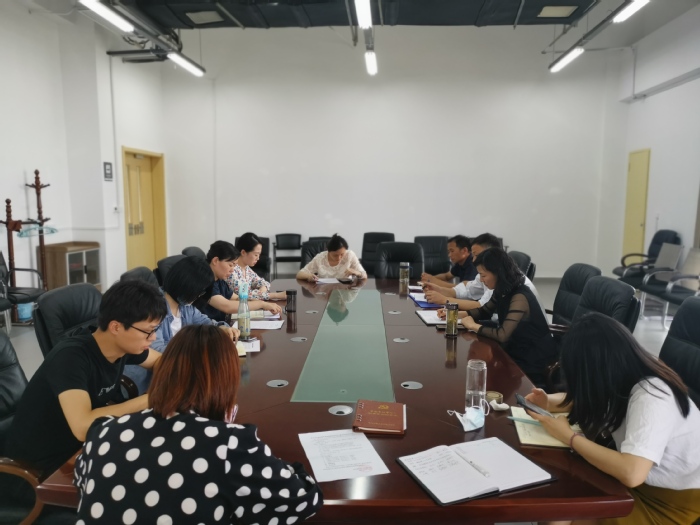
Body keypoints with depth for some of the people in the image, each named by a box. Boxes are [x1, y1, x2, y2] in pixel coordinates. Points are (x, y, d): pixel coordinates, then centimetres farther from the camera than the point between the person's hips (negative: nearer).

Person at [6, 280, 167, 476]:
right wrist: (151, 399, -34)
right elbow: (82, 427, -40)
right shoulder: (71, 357, -29)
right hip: (41, 463, -7)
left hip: (81, 446, 7)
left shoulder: (124, 344, -9)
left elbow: (160, 360, 10)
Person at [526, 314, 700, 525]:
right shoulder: (622, 377, -7)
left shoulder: (651, 397, -31)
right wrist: (549, 402, -8)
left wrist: (569, 437, -28)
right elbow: (584, 398, 13)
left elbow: (631, 473, -42)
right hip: (641, 481, 7)